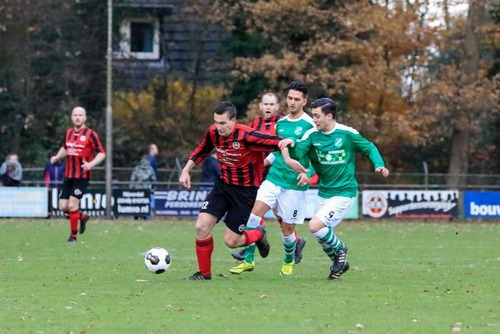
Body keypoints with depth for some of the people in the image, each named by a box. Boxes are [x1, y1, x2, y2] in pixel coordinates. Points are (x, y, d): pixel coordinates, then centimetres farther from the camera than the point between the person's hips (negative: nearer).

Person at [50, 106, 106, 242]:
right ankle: (82, 217, 30)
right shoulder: (68, 133, 9)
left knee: (72, 205, -11)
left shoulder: (90, 134, -8)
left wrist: (91, 164, -24)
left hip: (82, 176, -6)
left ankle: (73, 235, 2)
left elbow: (102, 153, -8)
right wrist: (57, 157, 5)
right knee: (63, 207, 3)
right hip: (68, 175, 6)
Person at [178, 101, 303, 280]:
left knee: (231, 241, -4)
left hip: (245, 191, -5)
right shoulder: (213, 132, -8)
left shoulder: (246, 136, -27)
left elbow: (280, 143, -24)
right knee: (201, 226, -9)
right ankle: (204, 273, 9)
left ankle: (258, 235, 30)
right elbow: (201, 151, 13)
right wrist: (186, 170, 7)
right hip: (223, 185, 5)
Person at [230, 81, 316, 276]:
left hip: (294, 184, -5)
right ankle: (248, 260, -8)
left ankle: (289, 261, 32)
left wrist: (308, 172, -18)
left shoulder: (310, 125, -7)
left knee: (287, 227, 2)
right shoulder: (280, 123, 11)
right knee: (254, 213, -13)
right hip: (274, 177, 5)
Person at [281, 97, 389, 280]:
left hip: (344, 193, -6)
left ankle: (340, 249, 7)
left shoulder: (347, 134, -12)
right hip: (323, 193, 6)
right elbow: (298, 152, -17)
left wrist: (379, 165, -16)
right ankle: (340, 262, 39)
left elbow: (369, 148, 1)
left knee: (315, 226, -19)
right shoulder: (312, 134, -3)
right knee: (323, 237, 13)